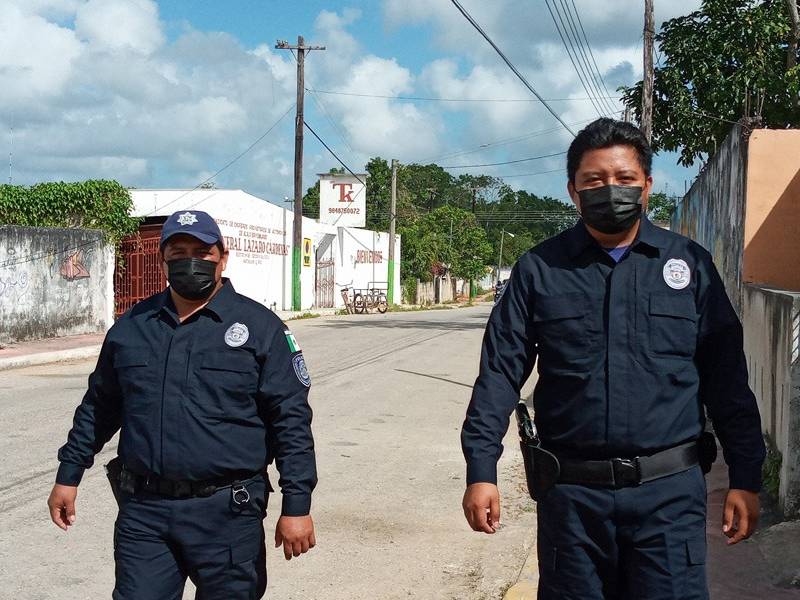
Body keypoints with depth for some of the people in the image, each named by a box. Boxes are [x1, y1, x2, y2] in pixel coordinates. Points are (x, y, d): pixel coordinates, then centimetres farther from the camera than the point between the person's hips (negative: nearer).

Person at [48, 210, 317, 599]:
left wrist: (297, 506, -10)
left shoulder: (259, 326, -3)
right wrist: (68, 475, 19)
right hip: (143, 511, 3)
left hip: (226, 513, -3)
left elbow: (291, 419, -6)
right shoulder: (131, 326, 9)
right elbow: (99, 406, 20)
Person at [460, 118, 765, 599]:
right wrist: (481, 470, -6)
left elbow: (726, 376, 5)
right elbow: (501, 371, 1)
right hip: (571, 493, 1)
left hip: (668, 491, 0)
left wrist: (746, 477, 2)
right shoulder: (539, 270, 3)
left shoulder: (690, 265, 4)